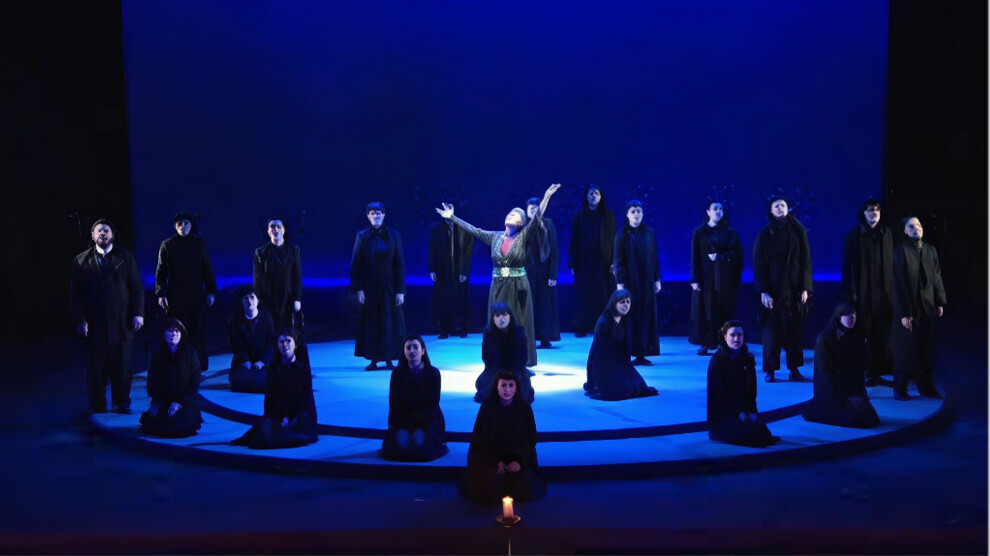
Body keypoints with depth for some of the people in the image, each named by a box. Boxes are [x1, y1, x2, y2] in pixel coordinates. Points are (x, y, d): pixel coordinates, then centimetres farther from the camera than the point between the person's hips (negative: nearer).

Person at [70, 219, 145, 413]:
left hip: (121, 323, 0)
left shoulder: (125, 257, 8)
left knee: (122, 367, 4)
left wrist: (138, 313, -4)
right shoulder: (81, 261, 8)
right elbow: (75, 293, 5)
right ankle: (97, 407, 13)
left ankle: (122, 403, 16)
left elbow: (137, 288, 5)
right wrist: (79, 320, -3)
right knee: (96, 369, 3)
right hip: (94, 325, 0)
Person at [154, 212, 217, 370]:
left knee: (198, 330, 0)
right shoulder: (167, 245, 5)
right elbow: (161, 272, 5)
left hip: (197, 295, 1)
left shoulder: (199, 243, 8)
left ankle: (201, 363, 9)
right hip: (175, 297, -1)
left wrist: (211, 292, 4)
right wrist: (160, 294, -3)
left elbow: (208, 270, 9)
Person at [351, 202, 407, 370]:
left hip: (389, 287, 0)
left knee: (390, 322, 1)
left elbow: (400, 264, 0)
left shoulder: (393, 236, 1)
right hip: (369, 288, 0)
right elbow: (355, 265, 0)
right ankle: (373, 359, 9)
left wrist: (400, 291, -6)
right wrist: (358, 289, -8)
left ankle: (389, 359, 10)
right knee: (370, 323, 2)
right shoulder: (362, 236, 2)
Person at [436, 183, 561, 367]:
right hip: (498, 286, 3)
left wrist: (546, 198, -28)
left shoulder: (523, 236, -3)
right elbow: (473, 229, 10)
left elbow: (537, 219, -16)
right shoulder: (495, 237, 8)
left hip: (518, 287, -3)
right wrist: (452, 217, 9)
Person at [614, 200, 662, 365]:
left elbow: (654, 258, 10)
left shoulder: (649, 233, 8)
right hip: (629, 281, -3)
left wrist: (657, 279, 5)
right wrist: (620, 282, -12)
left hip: (646, 282, 3)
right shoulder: (622, 235, -1)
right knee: (628, 316, -3)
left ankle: (641, 354, 6)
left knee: (646, 315, 2)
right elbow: (618, 260, -4)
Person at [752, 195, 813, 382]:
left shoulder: (798, 231, 6)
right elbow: (759, 264, -2)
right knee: (772, 330, -1)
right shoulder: (764, 235, 2)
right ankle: (769, 370, 5)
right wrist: (763, 291, -10)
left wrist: (805, 288, -2)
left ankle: (794, 368, 10)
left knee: (795, 330, 3)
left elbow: (806, 260, 5)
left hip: (794, 289, 2)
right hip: (773, 290, -2)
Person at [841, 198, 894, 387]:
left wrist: (893, 290, 5)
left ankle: (877, 372, 11)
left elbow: (893, 263, 11)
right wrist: (849, 293, -8)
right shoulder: (853, 235, 0)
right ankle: (864, 373, 6)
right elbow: (846, 265, -2)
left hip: (884, 293, 3)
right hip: (863, 293, -3)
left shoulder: (887, 234, 11)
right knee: (863, 335, -1)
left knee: (883, 335, 3)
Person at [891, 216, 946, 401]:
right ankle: (900, 388, 12)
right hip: (908, 308, -5)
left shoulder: (930, 249, 8)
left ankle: (925, 385, 23)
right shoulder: (900, 251, -9)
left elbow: (937, 277, 13)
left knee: (927, 348, 10)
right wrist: (904, 314, -13)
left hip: (927, 307, 5)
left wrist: (940, 302, 4)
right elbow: (898, 284, -10)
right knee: (905, 349, 0)